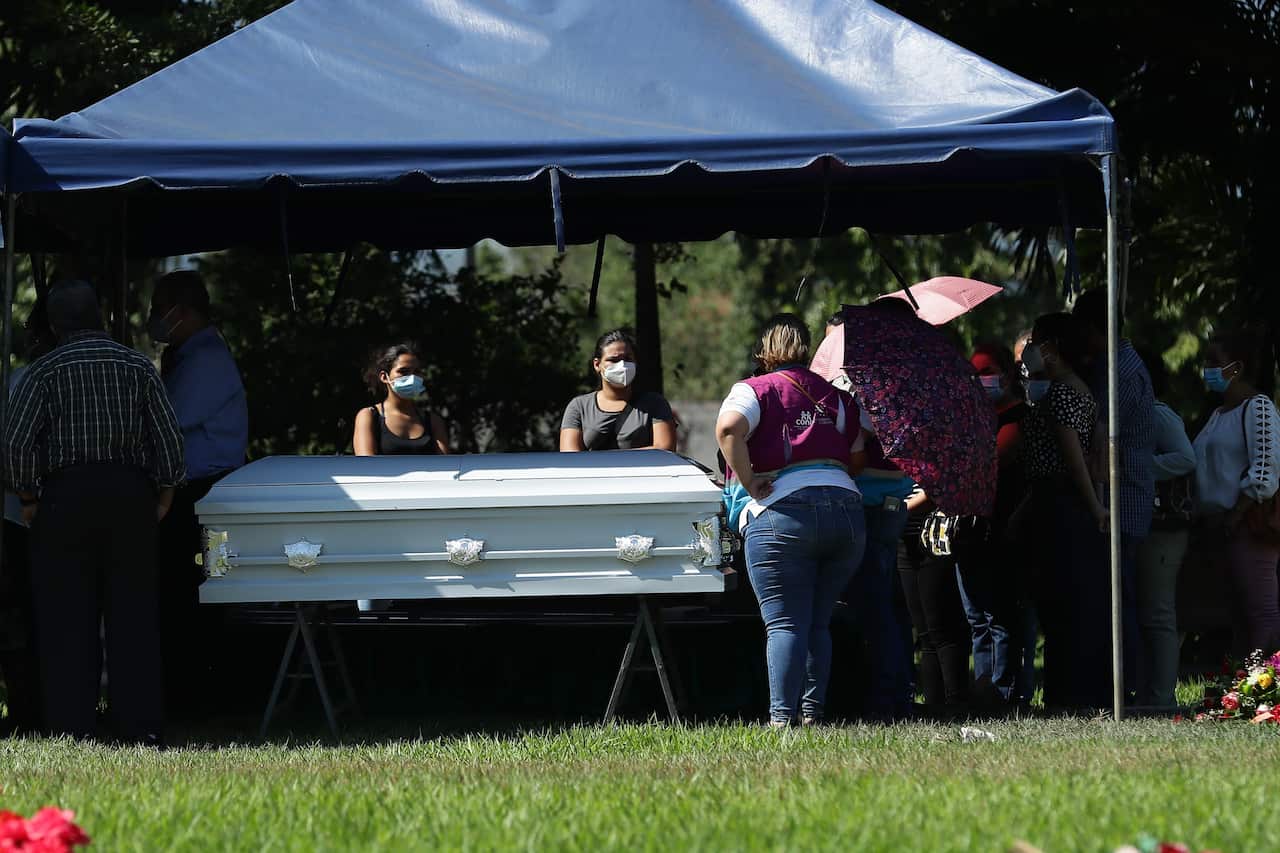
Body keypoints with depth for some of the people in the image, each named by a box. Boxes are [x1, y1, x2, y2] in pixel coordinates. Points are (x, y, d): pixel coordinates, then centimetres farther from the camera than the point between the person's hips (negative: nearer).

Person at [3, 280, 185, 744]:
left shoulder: (44, 372, -2)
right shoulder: (137, 367, 4)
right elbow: (169, 436, 2)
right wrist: (164, 494, 10)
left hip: (65, 496, -2)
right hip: (131, 493, 2)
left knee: (66, 618, 1)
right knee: (133, 616, 5)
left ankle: (71, 727, -3)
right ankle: (142, 726, 1)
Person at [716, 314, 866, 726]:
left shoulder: (754, 390, 3)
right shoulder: (835, 396, 18)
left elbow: (728, 428, -17)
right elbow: (857, 455, 17)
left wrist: (748, 481, -10)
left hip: (782, 516, -5)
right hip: (846, 510, 5)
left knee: (785, 624, -6)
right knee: (818, 623, 14)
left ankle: (782, 716, -13)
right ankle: (812, 710, 8)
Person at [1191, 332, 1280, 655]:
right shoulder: (1219, 414, 21)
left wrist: (1236, 516, -21)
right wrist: (1207, 518, 16)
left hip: (1249, 527, -10)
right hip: (1224, 528, 10)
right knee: (1240, 615, 8)